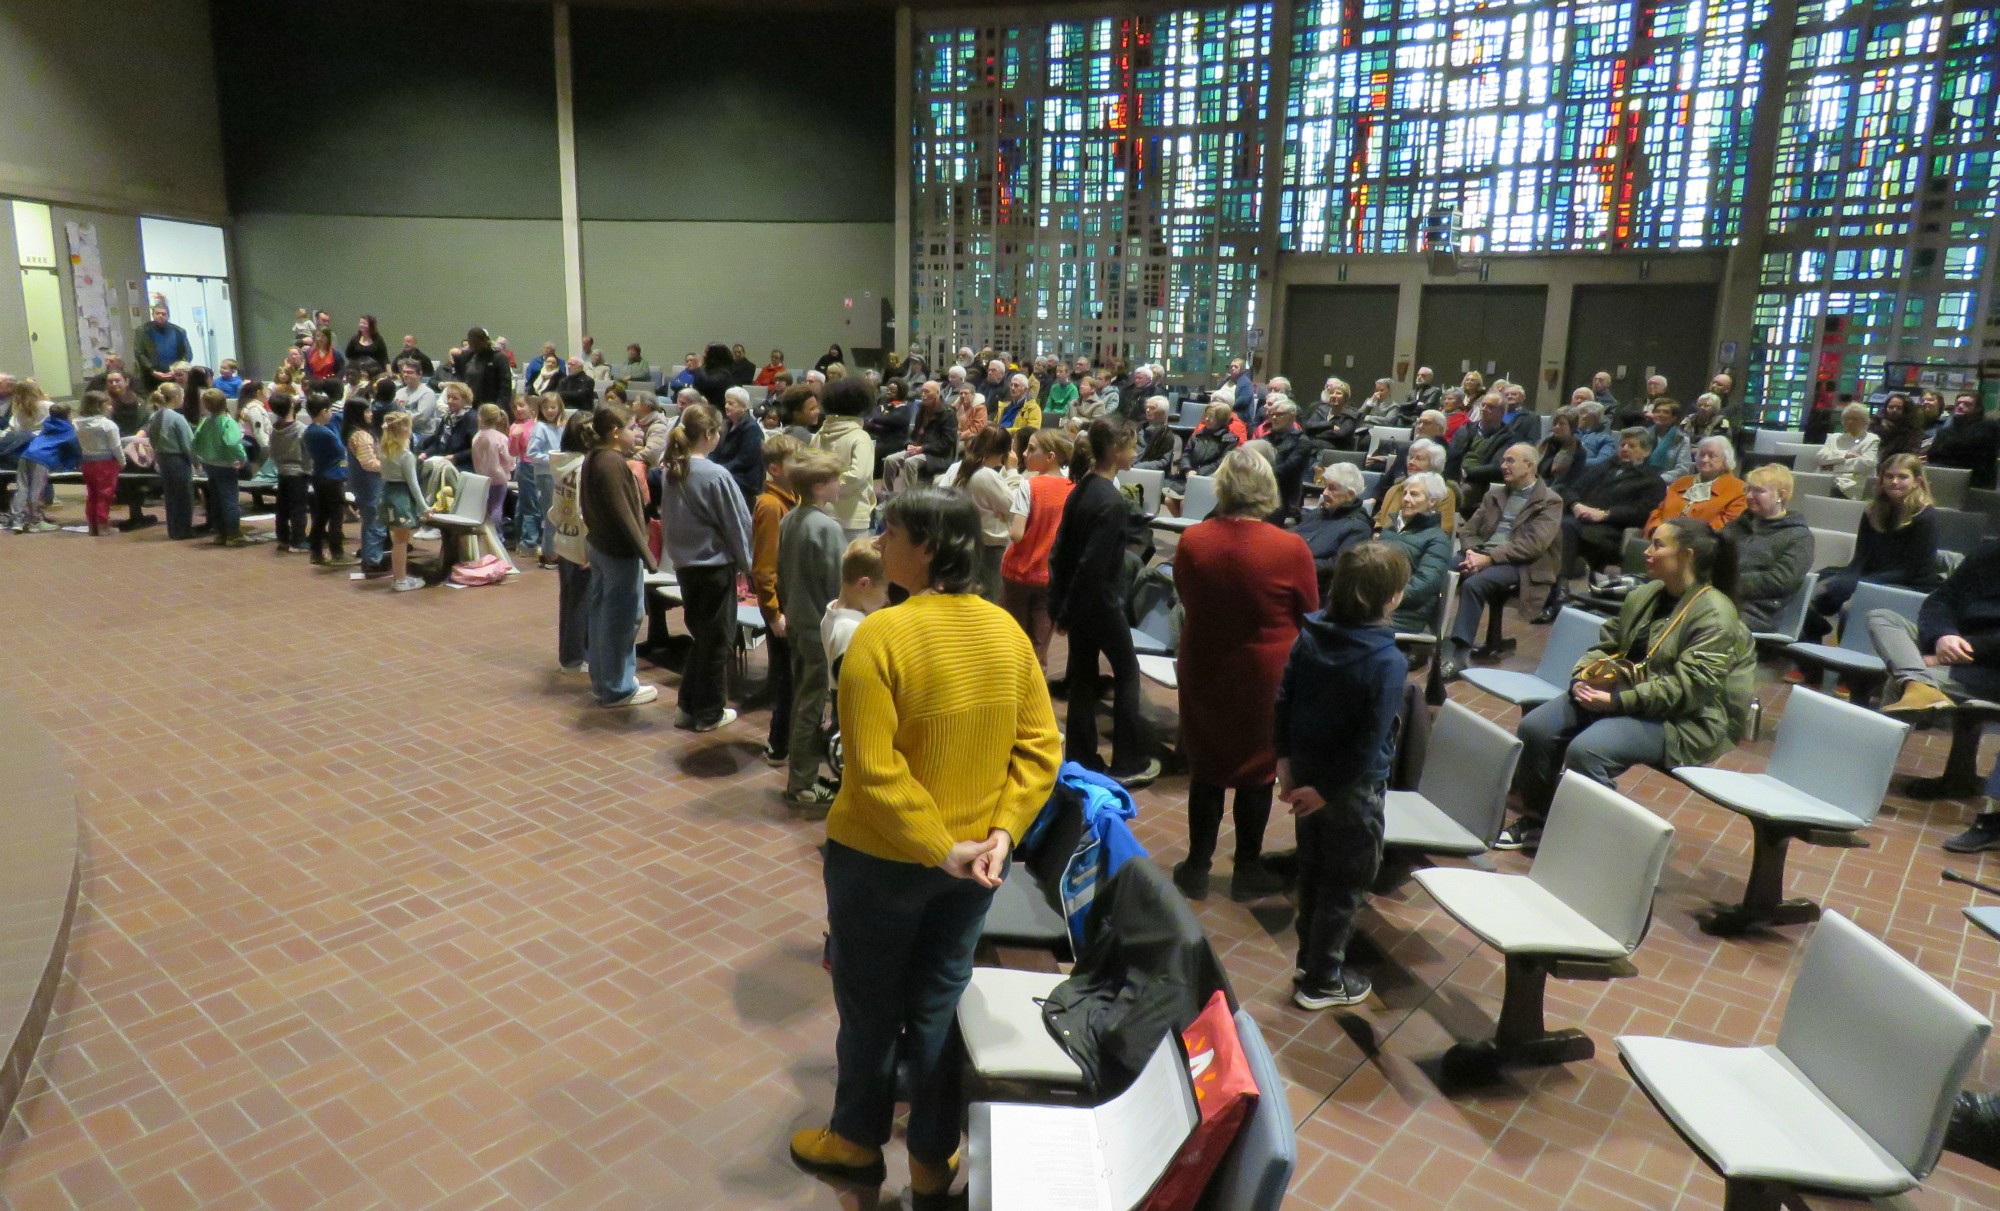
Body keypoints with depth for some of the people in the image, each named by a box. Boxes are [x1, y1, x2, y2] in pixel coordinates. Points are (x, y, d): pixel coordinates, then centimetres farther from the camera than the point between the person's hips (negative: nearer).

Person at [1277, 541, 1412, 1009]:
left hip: (1305, 771, 6)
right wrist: (1326, 791, -15)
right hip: (1353, 786, -6)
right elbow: (1370, 743, -23)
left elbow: (1283, 699, -2)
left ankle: (1310, 959, 40)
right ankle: (1322, 982, 25)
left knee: (1312, 870, 23)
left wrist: (1285, 759, 2)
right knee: (1346, 883, 12)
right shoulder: (1388, 662, -24)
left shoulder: (1310, 634, -6)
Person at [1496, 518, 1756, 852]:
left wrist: (1618, 701, -25)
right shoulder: (1645, 594, 11)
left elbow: (1686, 689, -22)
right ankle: (1535, 820, 6)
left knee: (1586, 749, -32)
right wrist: (1583, 677, -5)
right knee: (1535, 727, -10)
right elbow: (1606, 643, 15)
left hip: (1680, 721, -8)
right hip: (1621, 692, 8)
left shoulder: (1715, 614, -14)